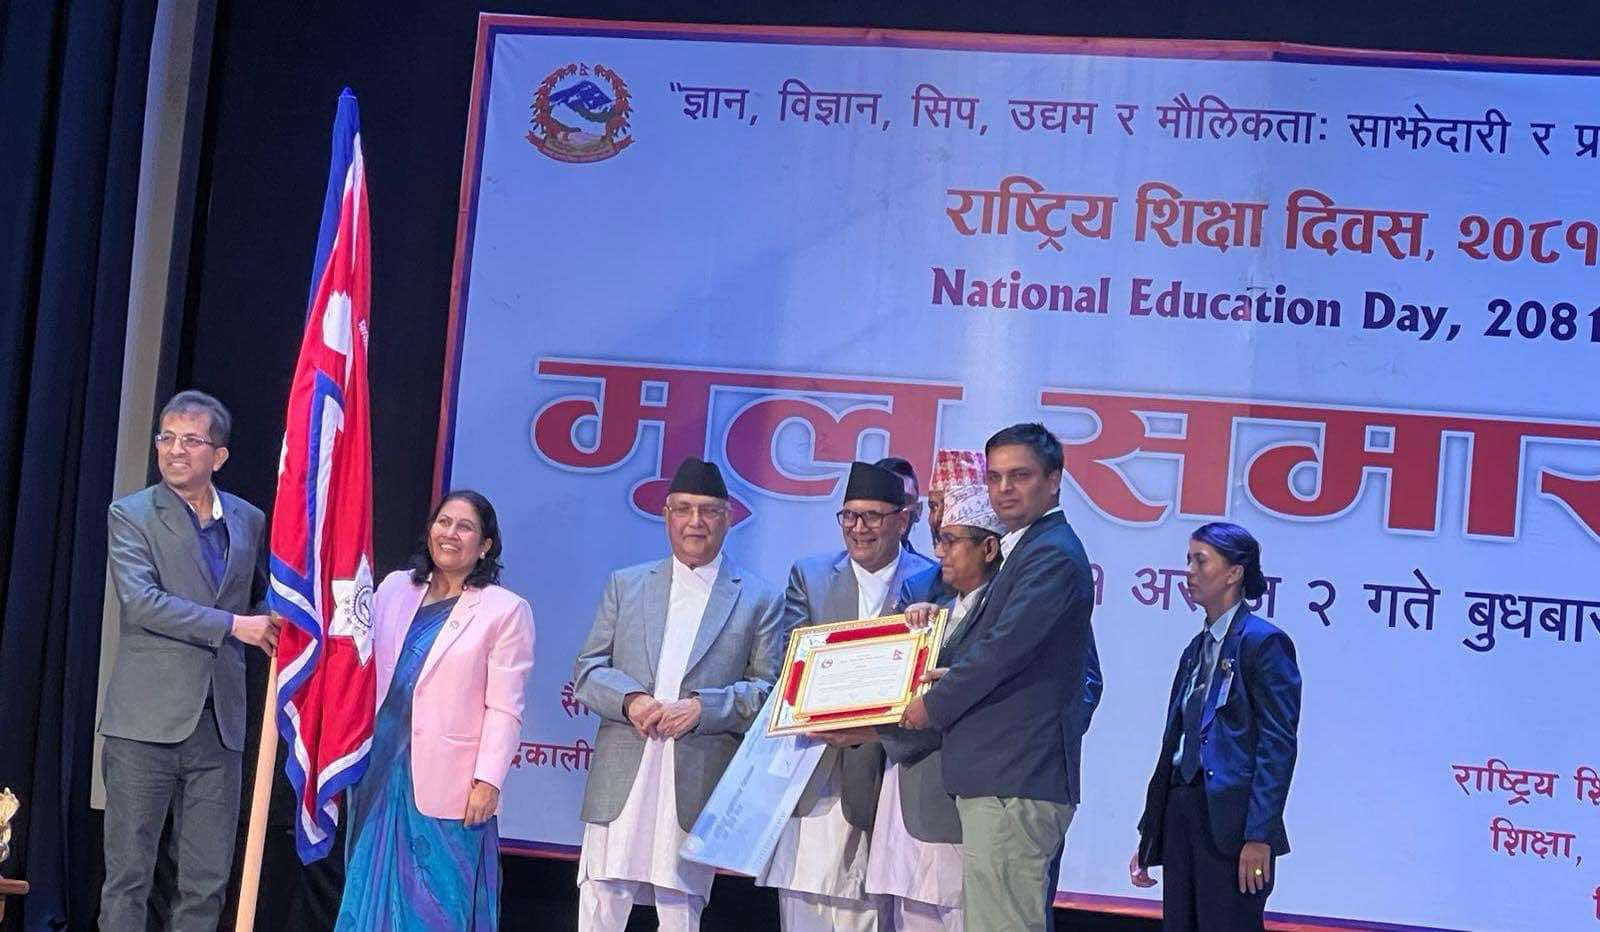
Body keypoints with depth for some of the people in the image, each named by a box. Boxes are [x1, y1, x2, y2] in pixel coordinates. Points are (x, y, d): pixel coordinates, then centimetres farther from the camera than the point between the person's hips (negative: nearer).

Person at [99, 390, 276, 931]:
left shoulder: (250, 521, 12)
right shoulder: (131, 515, -1)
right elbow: (140, 601, -14)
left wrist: (270, 630, 3)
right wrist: (232, 626, -16)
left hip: (219, 723, 4)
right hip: (147, 720, -4)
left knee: (207, 884, 6)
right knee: (128, 875, 0)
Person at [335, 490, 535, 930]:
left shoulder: (506, 610, -3)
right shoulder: (395, 588, 11)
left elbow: (505, 708, -7)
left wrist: (489, 781, -13)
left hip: (446, 783, -5)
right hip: (381, 766, 5)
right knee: (373, 890, 8)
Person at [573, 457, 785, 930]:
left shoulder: (760, 599, 7)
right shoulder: (625, 585, 14)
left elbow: (769, 691, 1)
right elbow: (588, 670, 10)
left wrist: (701, 707, -13)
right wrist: (629, 700, -11)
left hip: (698, 785, -2)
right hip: (620, 782, 2)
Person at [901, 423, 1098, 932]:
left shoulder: (1053, 555, -12)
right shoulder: (1026, 550, 21)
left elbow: (1005, 647, -19)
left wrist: (934, 705, -7)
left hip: (1015, 781, -11)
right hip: (1014, 778, 11)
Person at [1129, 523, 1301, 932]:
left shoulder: (1263, 642, -6)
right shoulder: (1196, 649, 18)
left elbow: (1278, 745, -12)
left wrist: (1259, 836, -19)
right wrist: (1148, 836, 17)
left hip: (1230, 821, -8)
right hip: (1181, 817, 8)